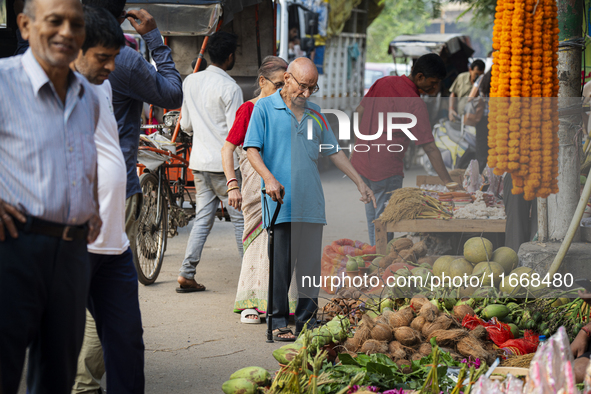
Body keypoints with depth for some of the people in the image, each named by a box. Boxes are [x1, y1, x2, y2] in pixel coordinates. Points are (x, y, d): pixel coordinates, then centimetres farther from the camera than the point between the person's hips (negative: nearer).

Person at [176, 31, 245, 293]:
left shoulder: (190, 82, 7)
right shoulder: (230, 88, -14)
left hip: (199, 162, 6)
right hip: (224, 163, -6)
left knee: (203, 218, 10)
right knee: (240, 218, 4)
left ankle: (186, 274, 3)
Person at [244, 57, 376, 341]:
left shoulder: (314, 114, 18)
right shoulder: (264, 109, 3)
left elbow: (334, 152, 23)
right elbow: (252, 149, -4)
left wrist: (360, 183, 20)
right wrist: (269, 178, -20)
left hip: (312, 203, 4)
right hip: (280, 202, -4)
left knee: (311, 264, 3)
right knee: (281, 266, -3)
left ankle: (306, 322, 10)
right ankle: (279, 322, 5)